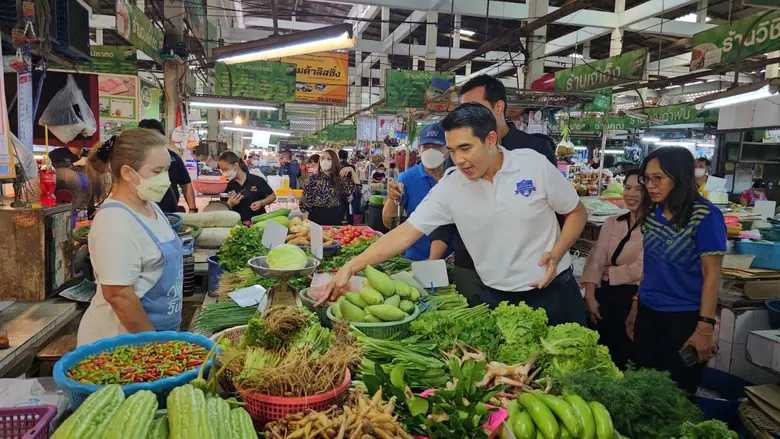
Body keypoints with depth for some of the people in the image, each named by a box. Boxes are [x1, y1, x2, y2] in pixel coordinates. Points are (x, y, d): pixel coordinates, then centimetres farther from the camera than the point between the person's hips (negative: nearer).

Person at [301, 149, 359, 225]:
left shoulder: (339, 178, 5)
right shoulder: (313, 179, -4)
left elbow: (356, 187, 3)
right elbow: (306, 200, -4)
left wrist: (352, 170, -6)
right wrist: (305, 222, -8)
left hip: (335, 218, 3)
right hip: (317, 218, -3)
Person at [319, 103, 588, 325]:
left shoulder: (535, 165, -12)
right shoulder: (449, 187, -10)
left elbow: (577, 213, 1)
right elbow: (405, 233, -12)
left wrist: (556, 254, -16)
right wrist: (350, 268, -19)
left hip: (553, 290, 0)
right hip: (497, 298, 1)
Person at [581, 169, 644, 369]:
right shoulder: (611, 223, 13)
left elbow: (639, 270, -13)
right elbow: (595, 260, 2)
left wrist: (606, 272, -2)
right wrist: (590, 297, -10)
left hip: (634, 295, -5)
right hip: (606, 292, 5)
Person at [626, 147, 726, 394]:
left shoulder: (705, 216, -15)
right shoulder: (653, 213, 4)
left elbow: (712, 275, -14)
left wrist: (705, 327, -16)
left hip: (684, 320, -6)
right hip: (648, 313, 6)